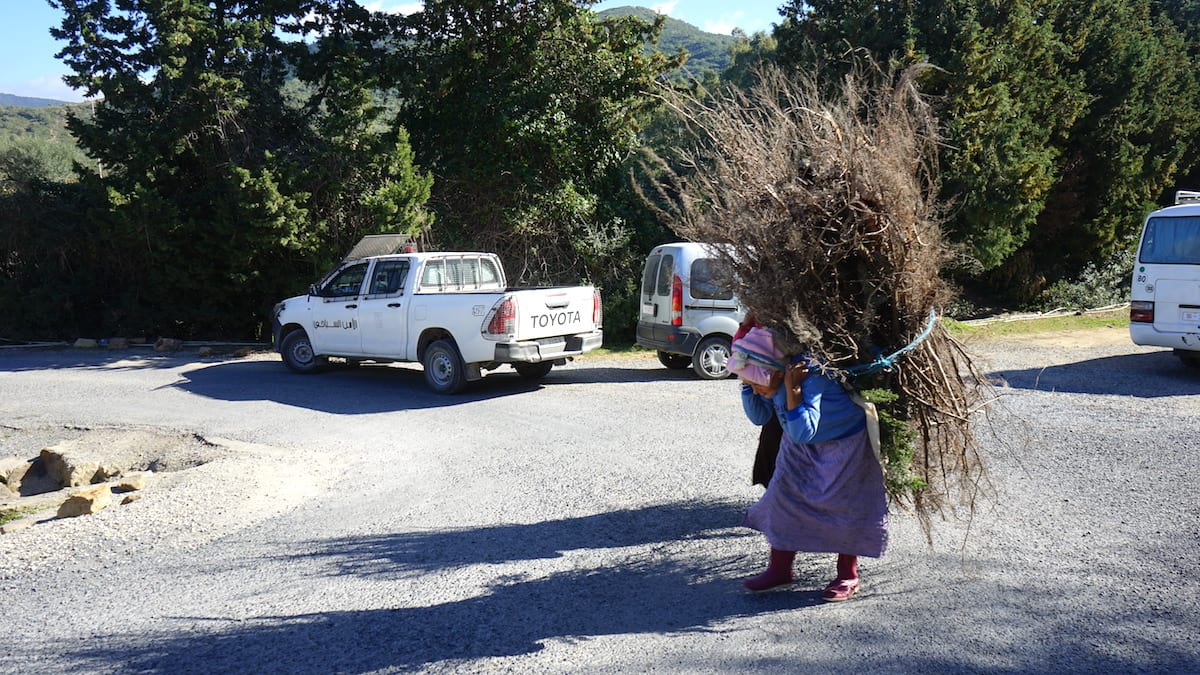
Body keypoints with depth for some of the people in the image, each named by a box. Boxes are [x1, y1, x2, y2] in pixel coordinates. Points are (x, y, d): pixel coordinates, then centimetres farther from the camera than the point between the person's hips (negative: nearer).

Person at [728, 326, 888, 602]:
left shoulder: (811, 376, -36)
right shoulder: (772, 377, -14)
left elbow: (803, 432, -42)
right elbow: (759, 416, 0)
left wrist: (792, 389, -46)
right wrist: (747, 382, -14)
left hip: (845, 444, -7)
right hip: (800, 447, 8)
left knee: (846, 506, -2)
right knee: (784, 496, 2)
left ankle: (848, 576, 15)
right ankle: (780, 568, 14)